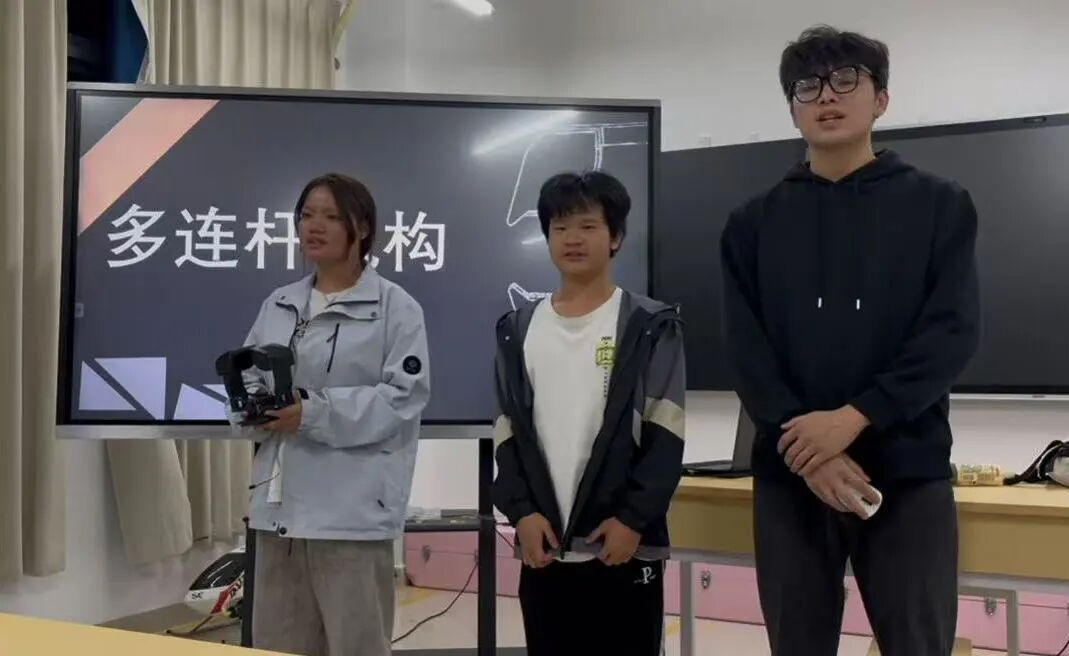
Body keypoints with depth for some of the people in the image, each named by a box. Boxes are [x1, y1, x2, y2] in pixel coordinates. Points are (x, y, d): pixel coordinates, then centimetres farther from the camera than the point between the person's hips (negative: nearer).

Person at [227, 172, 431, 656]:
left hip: (353, 508, -6)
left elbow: (403, 398, -12)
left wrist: (313, 413, -20)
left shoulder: (396, 307, -2)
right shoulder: (278, 306, 16)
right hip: (279, 503, 6)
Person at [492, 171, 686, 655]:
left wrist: (633, 519, -13)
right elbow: (509, 434, 8)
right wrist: (521, 512, -5)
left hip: (626, 547, -3)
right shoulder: (519, 329, 10)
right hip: (545, 549, 3)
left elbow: (665, 435, -5)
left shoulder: (650, 326, 0)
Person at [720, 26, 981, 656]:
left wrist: (854, 418, -17)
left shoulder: (940, 205, 6)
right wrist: (807, 452, -14)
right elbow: (746, 349, 0)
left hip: (909, 472, -1)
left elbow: (954, 332, -5)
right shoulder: (755, 222, 9)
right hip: (789, 475, 2)